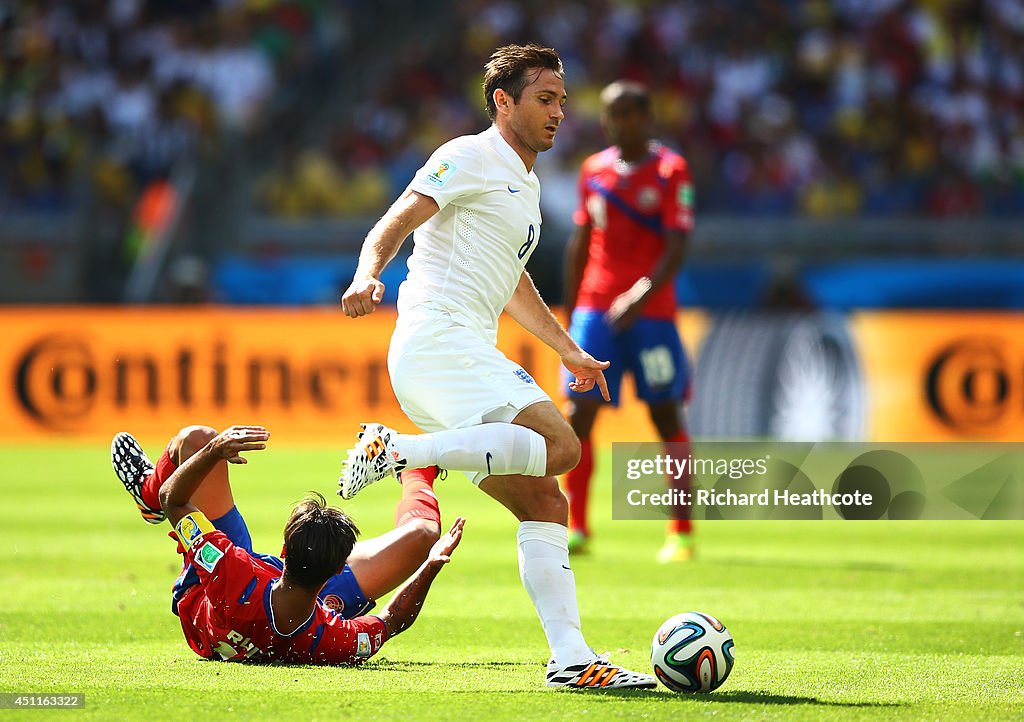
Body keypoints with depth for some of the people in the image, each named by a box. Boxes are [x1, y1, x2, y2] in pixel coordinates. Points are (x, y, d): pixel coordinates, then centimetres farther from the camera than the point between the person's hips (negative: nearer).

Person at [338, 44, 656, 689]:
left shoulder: (526, 184, 26)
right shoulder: (470, 158, -2)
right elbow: (396, 224, -12)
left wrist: (569, 350, 44)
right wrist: (368, 275, -32)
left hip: (468, 353, 9)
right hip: (437, 339, -9)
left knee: (545, 504, 3)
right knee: (559, 446, -26)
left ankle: (571, 657, -1)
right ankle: (393, 451, -22)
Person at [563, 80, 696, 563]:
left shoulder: (670, 171, -4)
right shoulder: (594, 170, 10)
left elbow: (676, 248, -11)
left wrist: (640, 297, -23)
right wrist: (571, 314, 13)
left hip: (651, 311, -4)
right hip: (595, 307, 4)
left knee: (667, 417, 0)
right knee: (579, 410, -6)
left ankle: (681, 532, 5)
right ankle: (576, 528, -2)